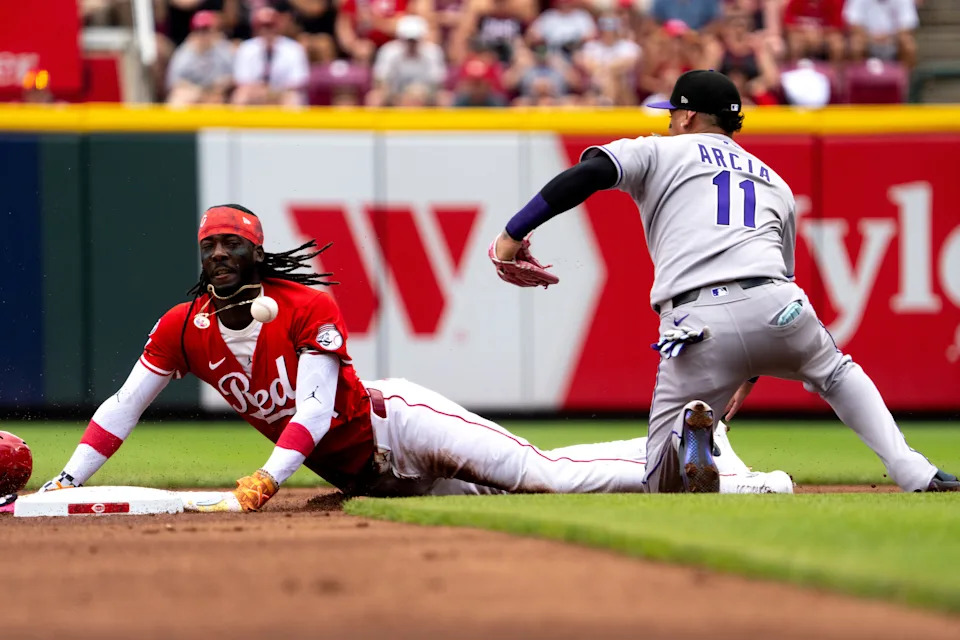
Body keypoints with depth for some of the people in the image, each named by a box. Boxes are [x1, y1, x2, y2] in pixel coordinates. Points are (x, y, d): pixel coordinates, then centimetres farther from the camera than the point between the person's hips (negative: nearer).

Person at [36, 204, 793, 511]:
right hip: (361, 474, 6)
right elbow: (124, 407, -2)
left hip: (393, 423, -6)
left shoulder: (308, 308, -17)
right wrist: (64, 484, -13)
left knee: (544, 474, -16)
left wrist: (272, 474, -37)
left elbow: (318, 405, -23)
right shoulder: (184, 328, -2)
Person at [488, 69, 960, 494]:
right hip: (778, 309, 3)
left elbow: (587, 174, 0)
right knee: (836, 374, 35)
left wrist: (514, 232, 1)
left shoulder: (659, 152, 19)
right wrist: (752, 372, 40)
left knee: (662, 485, 8)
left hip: (697, 327, -3)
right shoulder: (775, 182, 31)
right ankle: (914, 475, 14)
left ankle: (688, 431, -28)